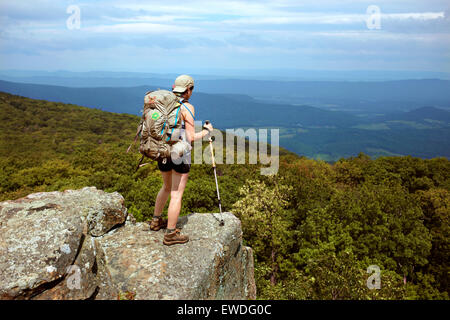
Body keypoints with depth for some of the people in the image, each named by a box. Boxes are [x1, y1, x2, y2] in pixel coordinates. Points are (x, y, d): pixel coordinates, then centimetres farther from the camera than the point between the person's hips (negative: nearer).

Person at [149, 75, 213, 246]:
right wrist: (206, 131, 2)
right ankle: (171, 234, 7)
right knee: (176, 194, 1)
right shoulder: (187, 108, -13)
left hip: (162, 153, 7)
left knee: (167, 187, 27)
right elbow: (191, 138, -15)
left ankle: (156, 221, 38)